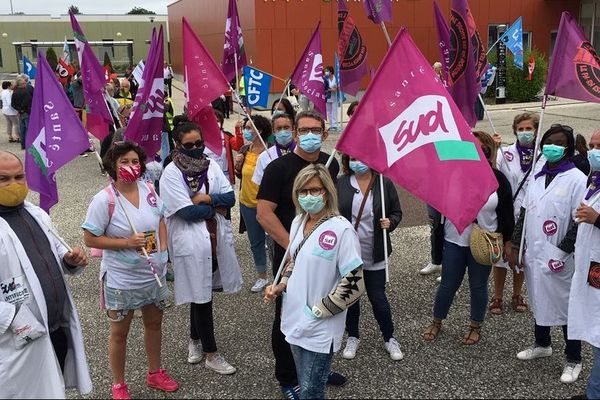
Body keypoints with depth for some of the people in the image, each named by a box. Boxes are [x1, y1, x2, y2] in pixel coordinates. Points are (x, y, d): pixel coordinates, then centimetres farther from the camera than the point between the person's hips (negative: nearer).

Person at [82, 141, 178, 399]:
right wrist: (126, 242, -24)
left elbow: (160, 221, 10)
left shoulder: (148, 190, -4)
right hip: (121, 279, -5)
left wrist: (163, 250, -3)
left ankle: (155, 373, 43)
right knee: (119, 333, 12)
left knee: (154, 324, 21)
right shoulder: (104, 200, -20)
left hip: (154, 273, 6)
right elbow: (90, 239, -16)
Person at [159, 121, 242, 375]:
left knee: (202, 293, 17)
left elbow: (230, 197, 0)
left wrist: (206, 198, -15)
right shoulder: (171, 173, -10)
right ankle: (211, 355, 15)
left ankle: (194, 341, 38)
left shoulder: (211, 166, 6)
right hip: (192, 243, -5)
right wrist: (217, 205, -9)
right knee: (201, 296, 3)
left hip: (217, 239, 5)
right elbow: (187, 211, -18)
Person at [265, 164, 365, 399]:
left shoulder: (341, 229, -20)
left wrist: (318, 311, -15)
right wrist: (281, 286, 3)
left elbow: (353, 284, -20)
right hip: (295, 320, 7)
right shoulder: (298, 222, 4)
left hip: (320, 328, -7)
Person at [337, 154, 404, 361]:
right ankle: (352, 337, 34)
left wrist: (390, 223, -16)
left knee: (378, 297, 6)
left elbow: (397, 212, 4)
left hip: (374, 255, -1)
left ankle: (389, 338, 27)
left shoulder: (384, 183, -4)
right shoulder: (340, 184, -4)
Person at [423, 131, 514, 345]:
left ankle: (476, 327, 34)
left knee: (478, 286, 15)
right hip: (454, 241, 0)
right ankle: (436, 323, 32)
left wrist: (506, 241, 1)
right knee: (448, 285, 11)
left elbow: (506, 213, 1)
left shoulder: (498, 179, -6)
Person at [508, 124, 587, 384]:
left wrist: (562, 251, -15)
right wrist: (515, 247, 9)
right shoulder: (536, 177, 10)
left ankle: (573, 359, 19)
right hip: (533, 254, 6)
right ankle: (542, 344, 39)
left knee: (566, 306, 4)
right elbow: (524, 214, 13)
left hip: (559, 258, -6)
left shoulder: (576, 179, -9)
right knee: (538, 301, 19)